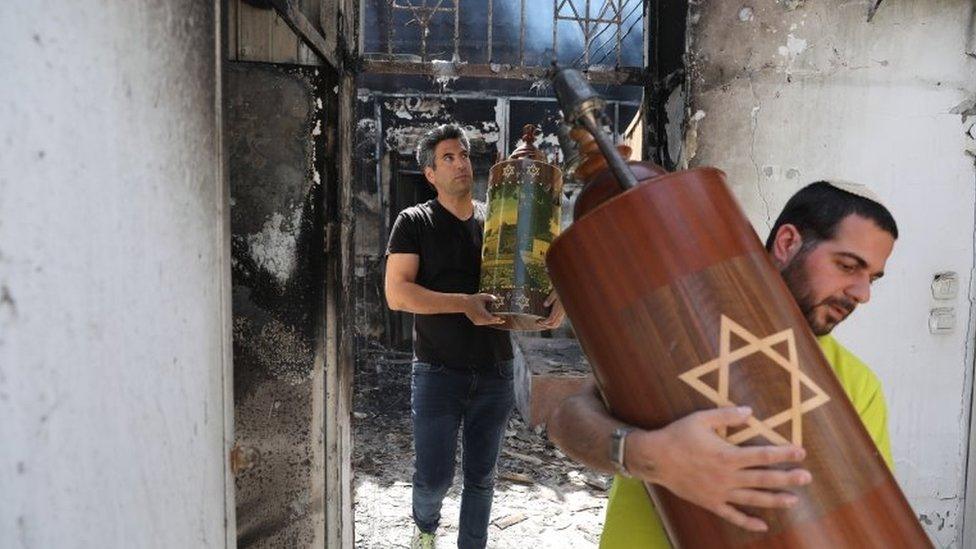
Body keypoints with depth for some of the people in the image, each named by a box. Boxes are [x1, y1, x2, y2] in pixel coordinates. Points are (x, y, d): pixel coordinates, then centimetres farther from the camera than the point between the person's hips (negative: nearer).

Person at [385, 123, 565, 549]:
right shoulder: (415, 222, -3)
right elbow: (396, 294, -13)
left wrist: (557, 297, -11)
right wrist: (464, 303, -23)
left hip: (495, 373, 3)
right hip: (438, 373, -3)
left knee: (481, 478, 14)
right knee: (434, 477, 3)